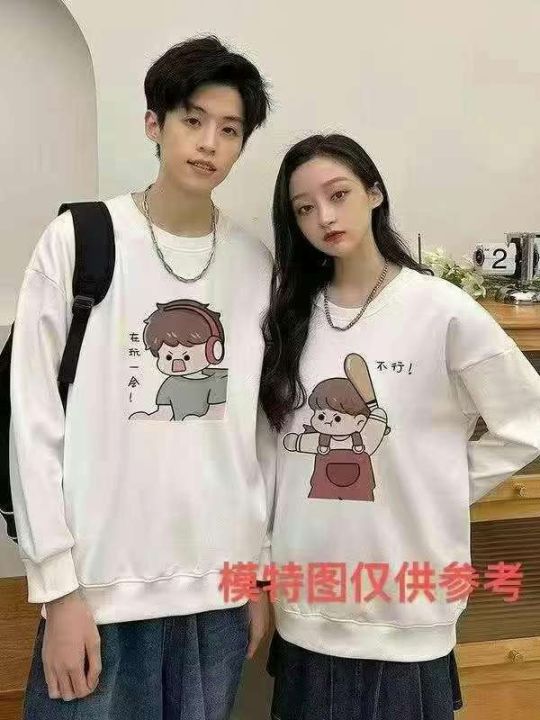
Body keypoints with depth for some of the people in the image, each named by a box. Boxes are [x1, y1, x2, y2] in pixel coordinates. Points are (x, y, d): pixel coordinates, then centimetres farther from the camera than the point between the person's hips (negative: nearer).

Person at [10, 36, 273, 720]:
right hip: (102, 582, -2)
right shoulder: (79, 241, -5)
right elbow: (35, 420, -6)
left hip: (221, 584, 3)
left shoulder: (257, 264, 3)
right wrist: (59, 584, -8)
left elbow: (262, 428, 8)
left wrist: (261, 568, 9)